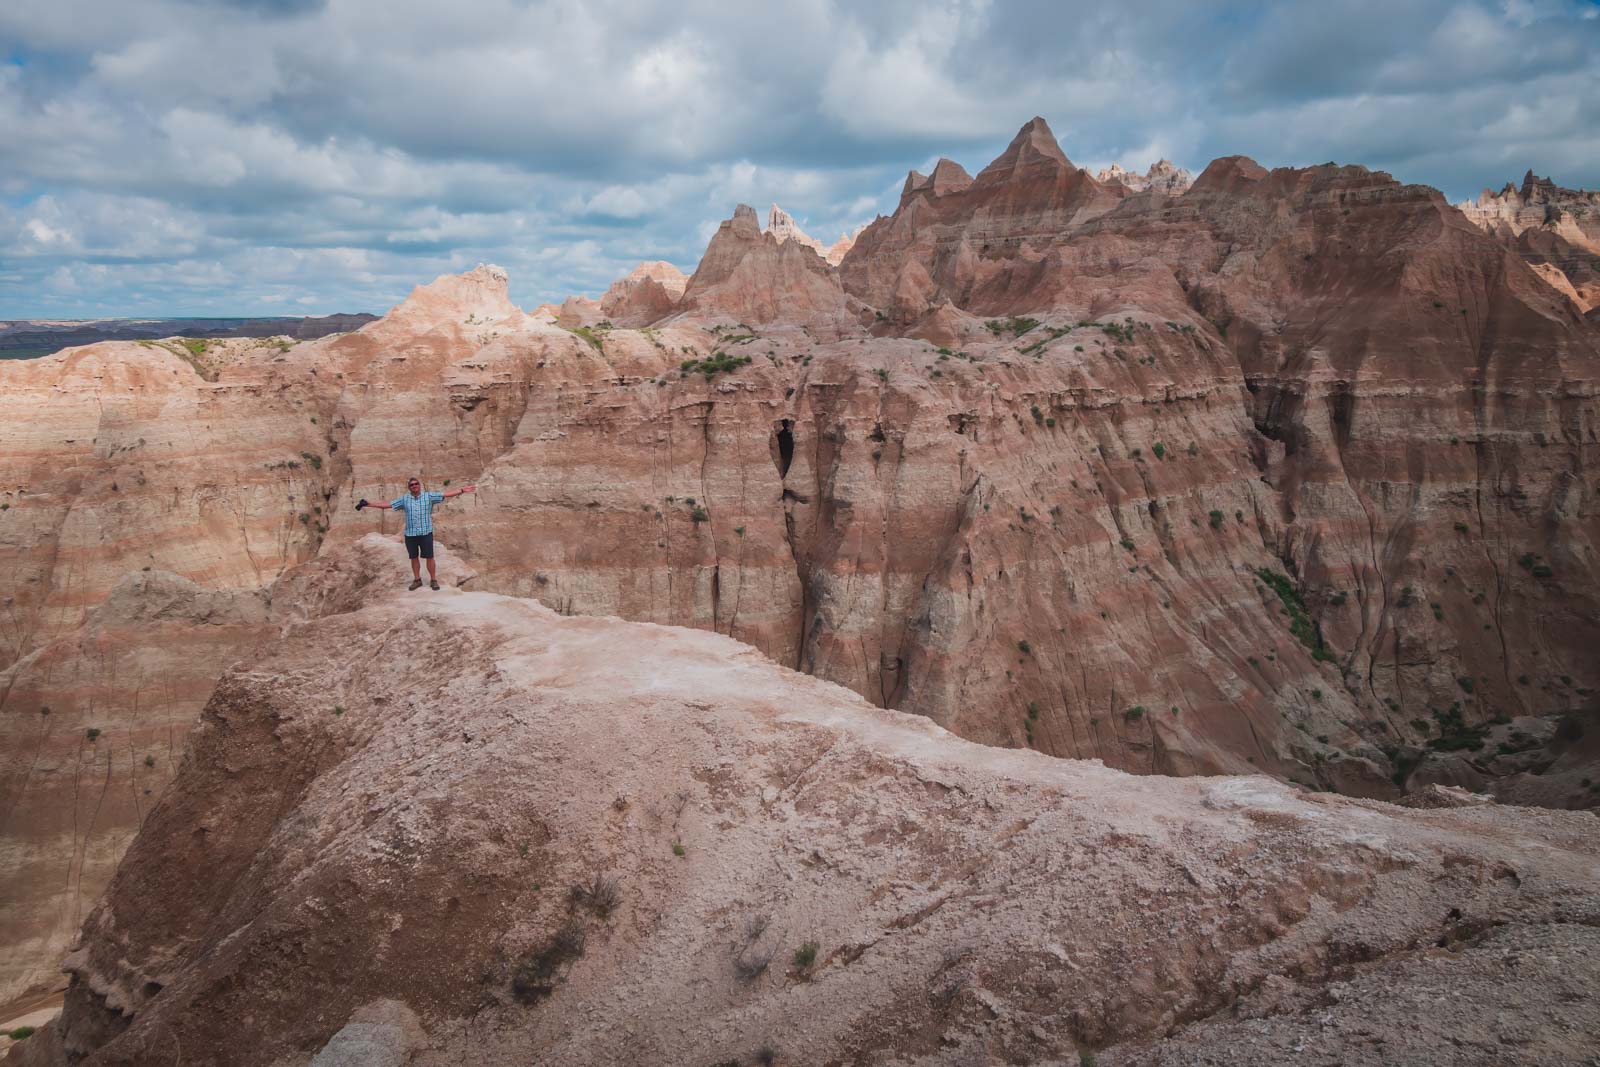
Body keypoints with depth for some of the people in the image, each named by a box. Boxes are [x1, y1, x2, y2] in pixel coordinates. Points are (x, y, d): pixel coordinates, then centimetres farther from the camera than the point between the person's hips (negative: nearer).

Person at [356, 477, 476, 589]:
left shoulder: (429, 496, -1)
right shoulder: (404, 499, 5)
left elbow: (446, 495, -7)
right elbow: (387, 504, 8)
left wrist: (462, 490, -17)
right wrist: (368, 504, 5)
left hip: (426, 533, -2)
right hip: (410, 534, 2)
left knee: (429, 557, 0)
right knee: (414, 557, 10)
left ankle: (433, 580, 10)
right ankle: (417, 580, 21)